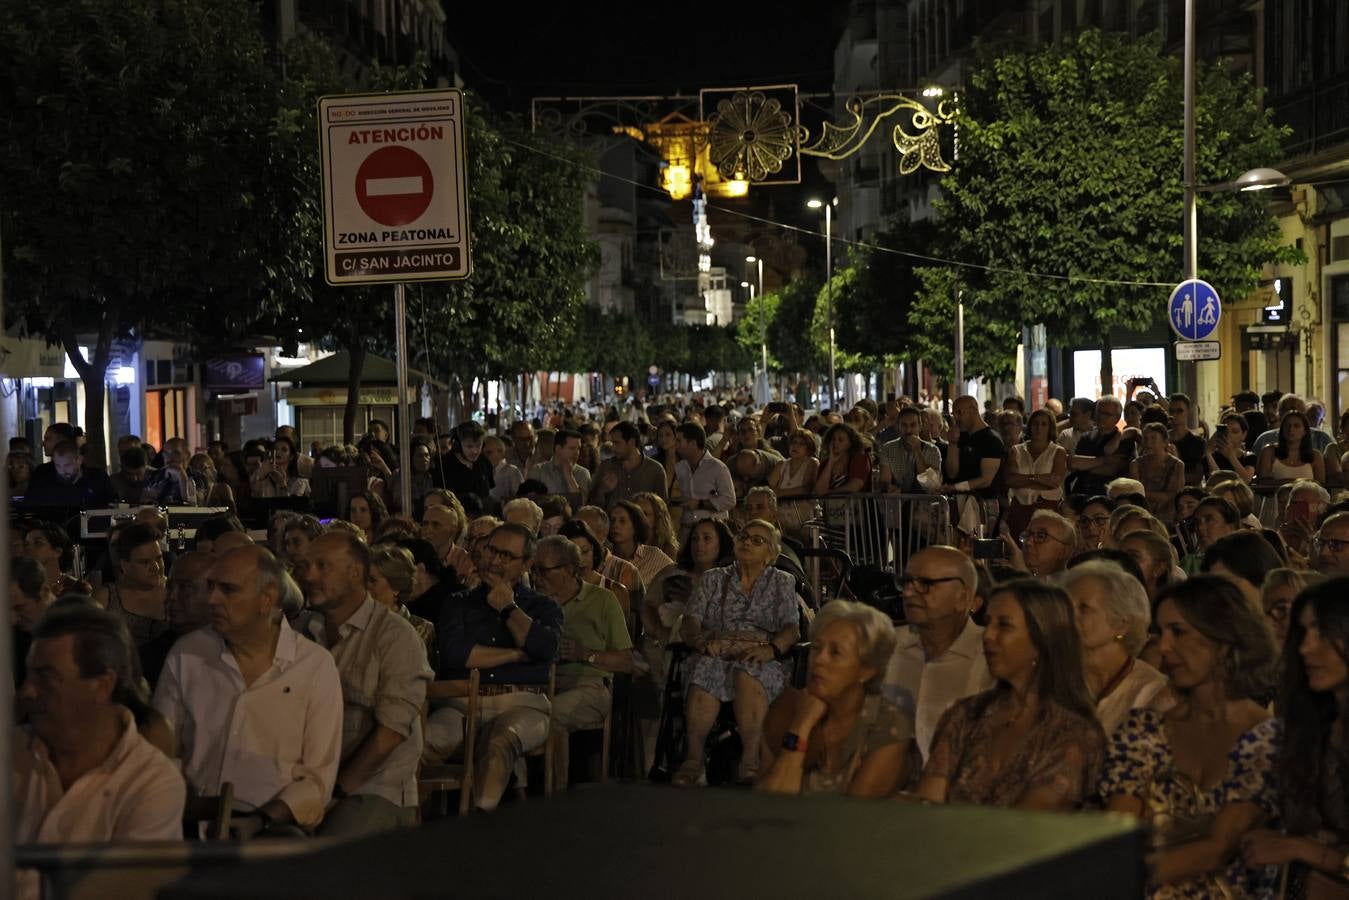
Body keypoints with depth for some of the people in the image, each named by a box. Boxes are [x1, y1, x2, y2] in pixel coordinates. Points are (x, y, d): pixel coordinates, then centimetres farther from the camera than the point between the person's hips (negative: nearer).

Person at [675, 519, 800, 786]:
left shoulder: (782, 582, 21)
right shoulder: (713, 579, 25)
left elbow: (792, 628, 6)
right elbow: (691, 621, 13)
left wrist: (771, 649, -16)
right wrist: (702, 640, -12)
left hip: (761, 660, -1)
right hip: (717, 654, 1)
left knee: (747, 672, -39)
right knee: (707, 669, -38)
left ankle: (751, 760, -47)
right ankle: (694, 759, -42)